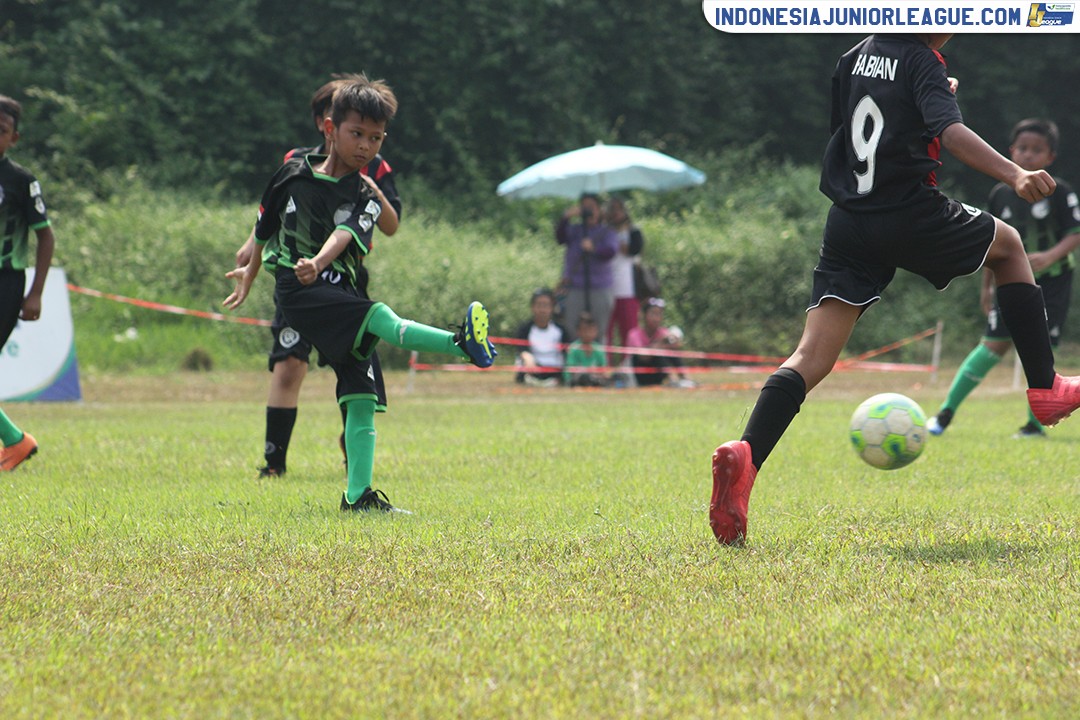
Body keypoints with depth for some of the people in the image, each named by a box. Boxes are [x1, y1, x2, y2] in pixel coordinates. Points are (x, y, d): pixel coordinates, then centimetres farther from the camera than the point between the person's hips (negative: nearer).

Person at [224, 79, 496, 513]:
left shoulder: (365, 196, 7)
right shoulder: (295, 173, 6)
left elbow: (346, 234, -15)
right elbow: (265, 227, 22)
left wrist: (318, 263, -36)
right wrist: (249, 274, 33)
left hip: (341, 295, 4)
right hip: (297, 291, -4)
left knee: (362, 397, -6)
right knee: (383, 319, -30)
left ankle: (358, 494, -5)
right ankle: (462, 345, -53)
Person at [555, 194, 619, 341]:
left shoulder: (606, 232, 9)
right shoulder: (574, 230, 13)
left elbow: (610, 251, -11)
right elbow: (560, 238, -9)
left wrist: (593, 249, -32)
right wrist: (566, 218, -26)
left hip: (600, 290, -1)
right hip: (574, 289, 1)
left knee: (599, 332, -2)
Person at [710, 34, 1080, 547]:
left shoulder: (855, 58, 14)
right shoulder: (921, 62, -7)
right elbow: (950, 133, -24)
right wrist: (1014, 175, -36)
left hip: (847, 224, 5)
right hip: (910, 217, -5)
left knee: (812, 358, -3)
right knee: (1008, 245, 25)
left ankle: (744, 456, -29)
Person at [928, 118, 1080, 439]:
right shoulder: (1001, 194, 4)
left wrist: (1051, 255, -29)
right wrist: (987, 285, 15)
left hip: (1051, 283, -3)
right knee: (995, 343, -5)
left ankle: (1036, 423, 5)